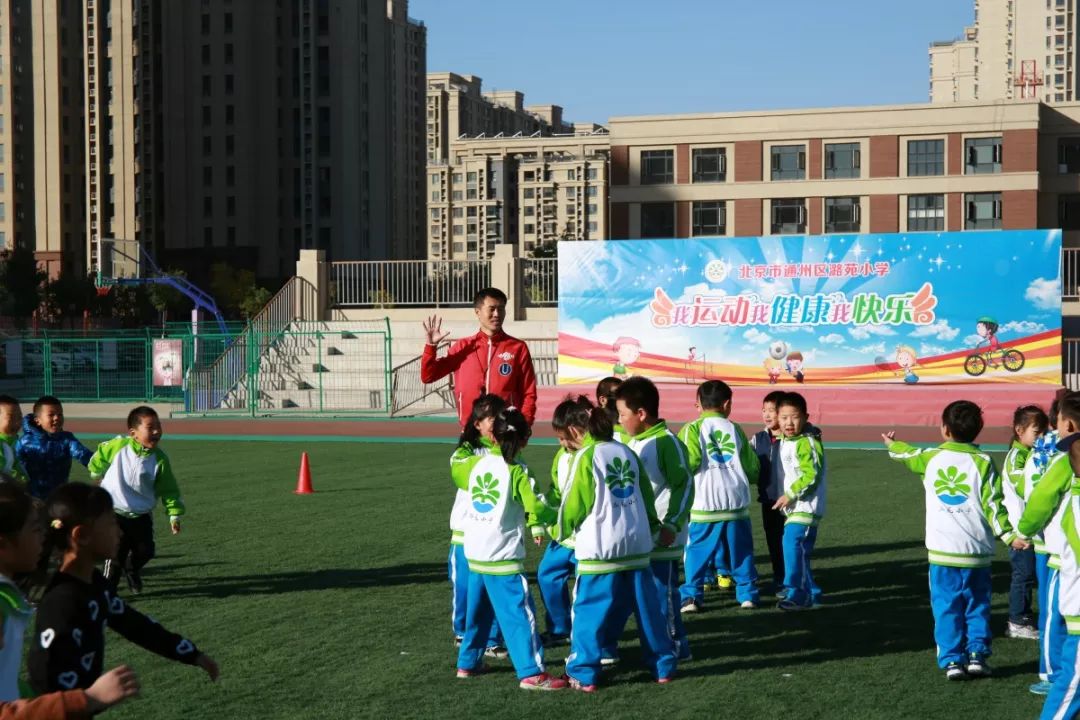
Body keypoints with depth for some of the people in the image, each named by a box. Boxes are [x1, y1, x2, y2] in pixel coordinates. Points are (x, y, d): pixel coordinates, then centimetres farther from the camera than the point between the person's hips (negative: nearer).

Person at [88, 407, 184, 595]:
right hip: (114, 511, -3)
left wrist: (174, 514, -6)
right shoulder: (118, 446, -17)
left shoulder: (160, 459, -12)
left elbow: (169, 490, -3)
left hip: (141, 515, 3)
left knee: (145, 551, 7)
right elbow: (99, 458, 5)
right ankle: (107, 589, 8)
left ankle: (132, 569, 41)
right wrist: (96, 475, 20)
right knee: (116, 552, -9)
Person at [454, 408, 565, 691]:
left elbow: (459, 476, 26)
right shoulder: (517, 472, -13)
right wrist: (555, 517, 1)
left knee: (478, 611, 21)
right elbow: (536, 507, -18)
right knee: (519, 614, -5)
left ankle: (468, 663, 30)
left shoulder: (477, 464, 4)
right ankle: (531, 673, -9)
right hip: (503, 558, -7)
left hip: (474, 553, 7)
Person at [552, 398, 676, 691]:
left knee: (590, 611, 2)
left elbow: (573, 503, -6)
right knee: (648, 609, 13)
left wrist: (561, 531, 12)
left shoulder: (586, 457, -7)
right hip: (637, 546, 6)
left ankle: (583, 674, 2)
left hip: (599, 549, -6)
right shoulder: (627, 453, 10)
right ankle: (663, 667, 20)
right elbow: (648, 498, 16)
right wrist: (651, 528, 30)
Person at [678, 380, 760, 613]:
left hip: (704, 503, -3)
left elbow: (689, 462, -14)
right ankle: (747, 593, 17)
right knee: (741, 552, 14)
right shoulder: (735, 429, 9)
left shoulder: (692, 428, -3)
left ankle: (691, 596, 1)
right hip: (737, 501, 3)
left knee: (697, 552, 5)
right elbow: (752, 466, 11)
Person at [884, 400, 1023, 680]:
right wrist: (1009, 535, -8)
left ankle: (951, 660, 2)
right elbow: (993, 504, -9)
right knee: (977, 605, 13)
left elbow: (908, 455, 26)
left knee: (946, 607, 6)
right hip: (976, 550, 0)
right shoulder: (983, 462, -2)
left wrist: (892, 444, 46)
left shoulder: (931, 458, 3)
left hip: (941, 551, 0)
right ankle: (977, 654, 6)